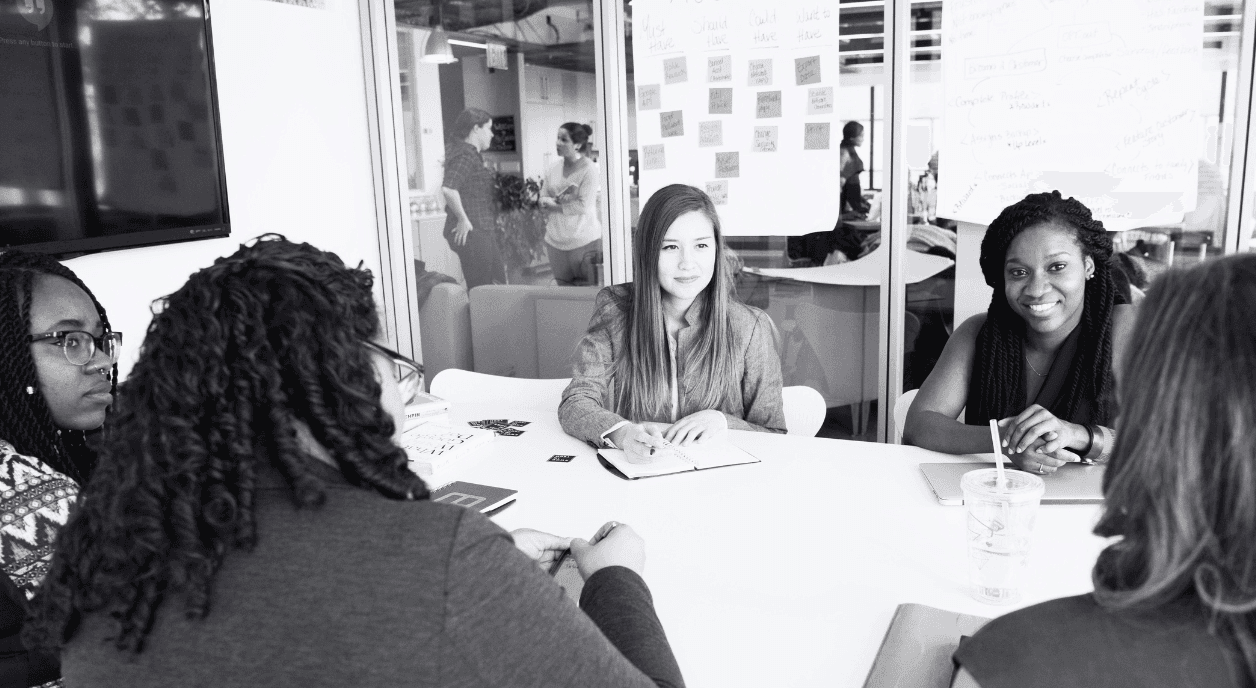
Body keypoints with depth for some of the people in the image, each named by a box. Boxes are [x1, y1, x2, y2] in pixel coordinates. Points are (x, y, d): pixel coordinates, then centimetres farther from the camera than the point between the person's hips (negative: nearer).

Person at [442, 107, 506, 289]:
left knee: (498, 282, 16)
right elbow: (448, 189, -28)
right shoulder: (466, 154, -15)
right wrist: (463, 220, -21)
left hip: (481, 231, 10)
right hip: (470, 233, -10)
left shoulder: (472, 154, 17)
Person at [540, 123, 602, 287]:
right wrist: (560, 199, -12)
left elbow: (584, 206, -16)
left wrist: (553, 204, -8)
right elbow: (543, 199, 9)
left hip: (583, 242, -5)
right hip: (556, 241, 6)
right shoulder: (554, 168, 8)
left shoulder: (589, 170, -9)